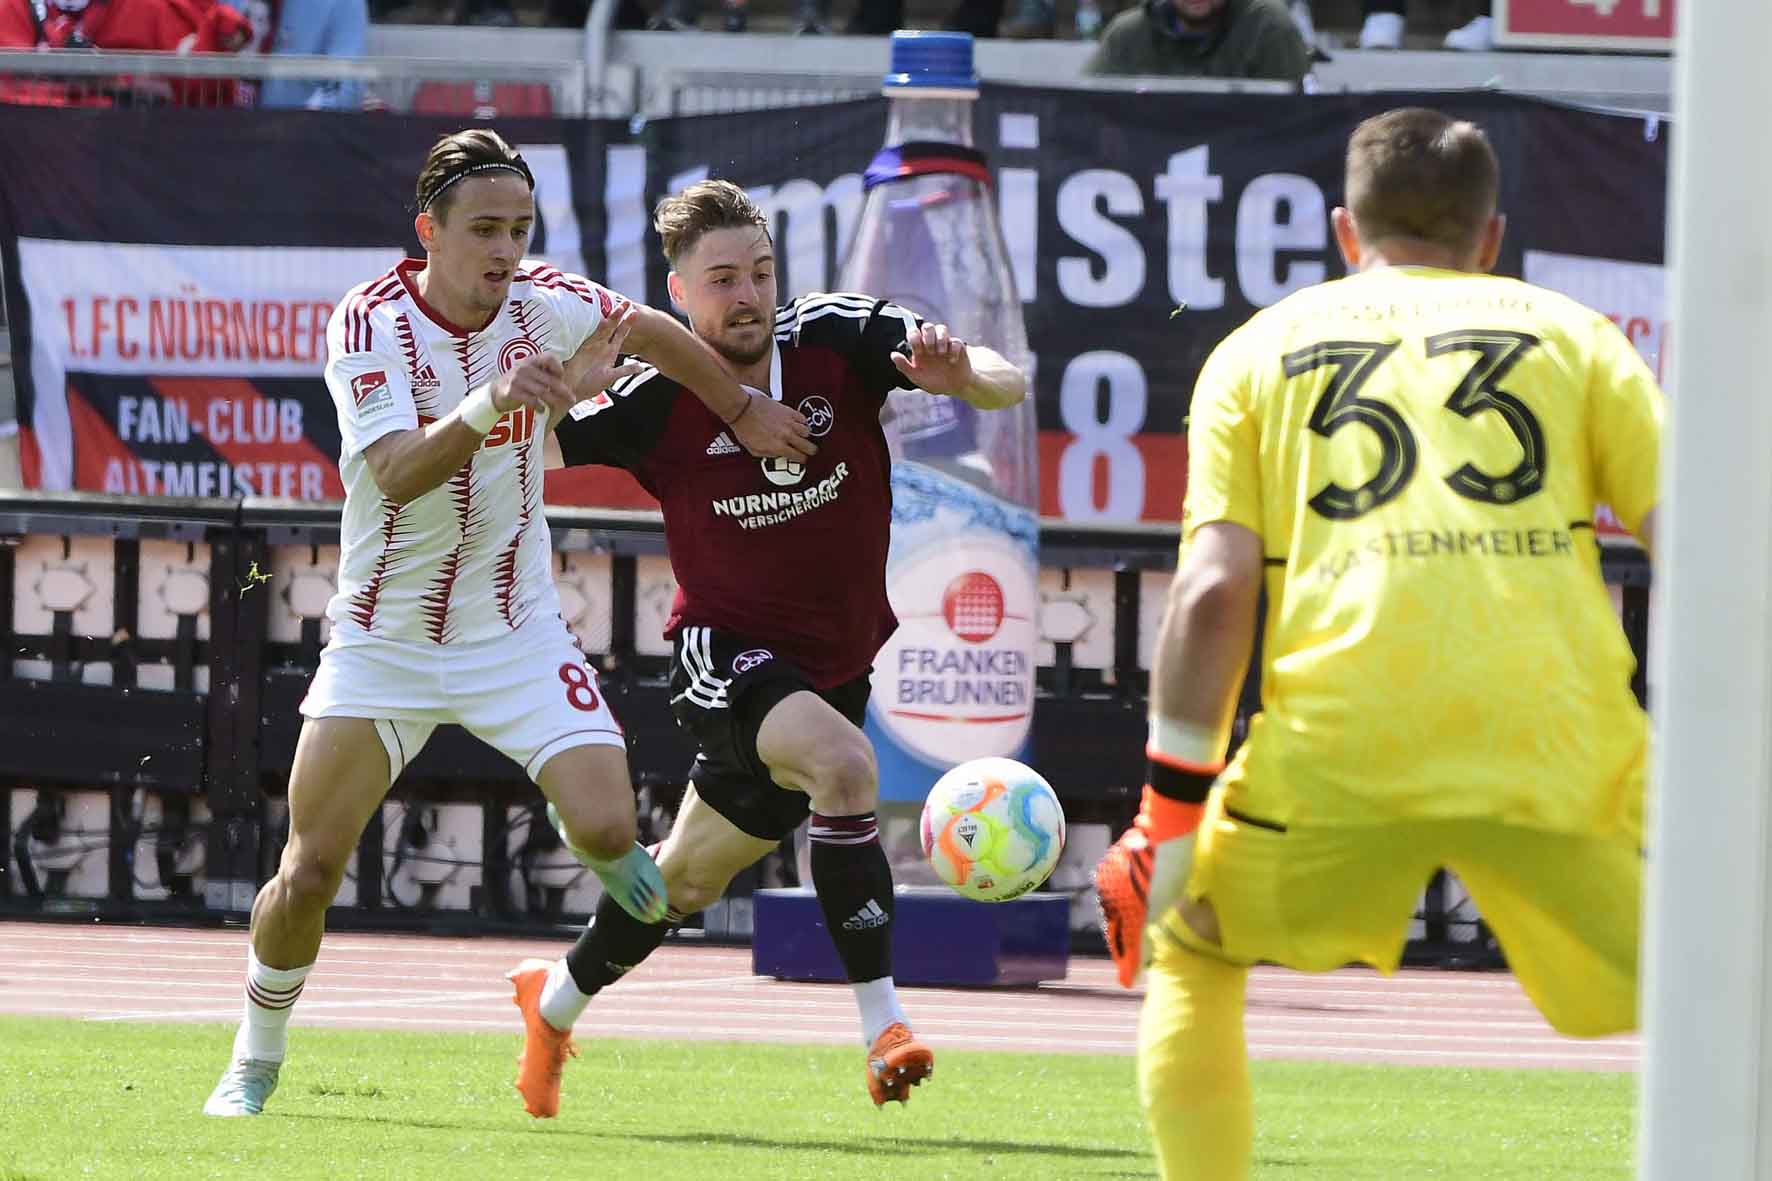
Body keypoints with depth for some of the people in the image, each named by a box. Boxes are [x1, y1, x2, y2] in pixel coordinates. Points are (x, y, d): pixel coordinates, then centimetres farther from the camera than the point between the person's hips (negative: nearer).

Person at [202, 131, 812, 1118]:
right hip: (383, 642, -2)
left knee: (606, 828, -17)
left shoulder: (548, 305, -8)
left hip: (517, 634, 2)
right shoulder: (370, 323, -17)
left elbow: (653, 332, 13)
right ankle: (255, 1065, 17)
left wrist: (744, 412, 22)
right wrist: (490, 404, -47)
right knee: (308, 876, -6)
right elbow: (395, 475, -31)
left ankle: (608, 853, 22)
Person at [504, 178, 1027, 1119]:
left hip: (832, 666, 4)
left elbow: (1007, 383, -16)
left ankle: (557, 1000, 46)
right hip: (725, 650, -4)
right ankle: (883, 1027, -31)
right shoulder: (657, 398, -16)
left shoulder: (837, 336, -13)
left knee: (692, 874, 19)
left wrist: (964, 374, -40)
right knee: (843, 763, -33)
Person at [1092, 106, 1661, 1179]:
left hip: (1337, 741, 0)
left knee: (1188, 952, 24)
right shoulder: (1571, 334, 19)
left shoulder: (1261, 350, 19)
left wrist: (1170, 812, 7)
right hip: (1558, 739, 0)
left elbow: (1214, 588, 5)